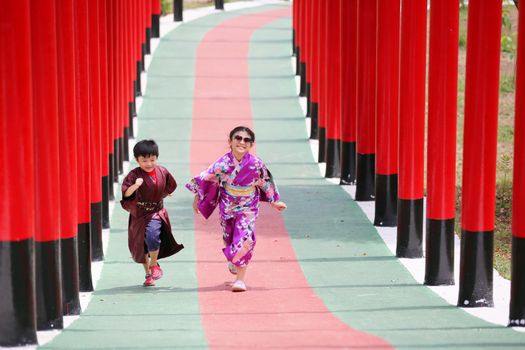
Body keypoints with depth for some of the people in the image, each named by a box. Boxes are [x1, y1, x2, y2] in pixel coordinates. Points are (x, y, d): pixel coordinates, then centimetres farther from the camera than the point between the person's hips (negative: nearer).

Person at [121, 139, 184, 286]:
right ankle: (148, 274, 30)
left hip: (156, 212, 0)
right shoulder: (134, 174, -15)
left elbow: (171, 186, 17)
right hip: (138, 214, 0)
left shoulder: (162, 172, -5)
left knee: (152, 235, -27)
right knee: (140, 245, 10)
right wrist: (135, 186, -43)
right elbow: (125, 193, -28)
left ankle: (154, 265, -6)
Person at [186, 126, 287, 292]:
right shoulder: (223, 163, -16)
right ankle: (232, 260, 51)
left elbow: (266, 182, 2)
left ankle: (240, 279, -10)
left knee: (244, 240, -15)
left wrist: (274, 201, 10)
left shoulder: (256, 164, -14)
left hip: (247, 208, -1)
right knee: (229, 238, 17)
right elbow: (207, 179, -4)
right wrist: (197, 198, 3)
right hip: (227, 207, 1)